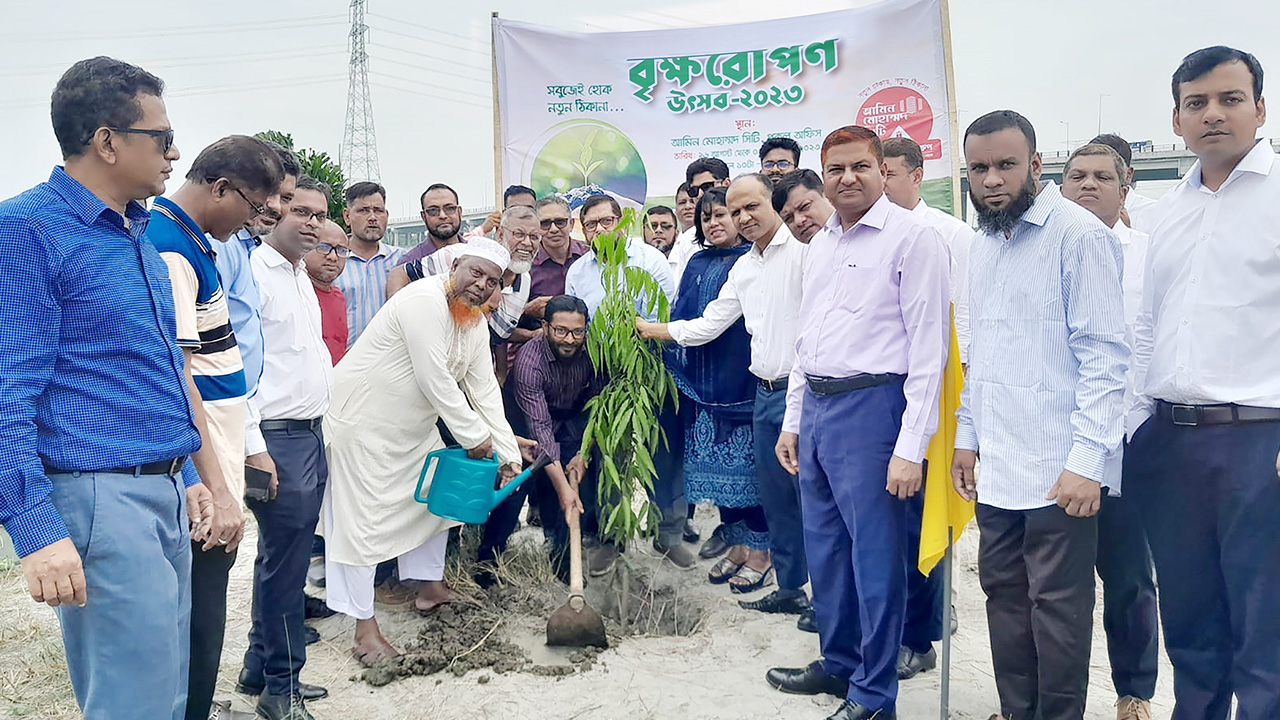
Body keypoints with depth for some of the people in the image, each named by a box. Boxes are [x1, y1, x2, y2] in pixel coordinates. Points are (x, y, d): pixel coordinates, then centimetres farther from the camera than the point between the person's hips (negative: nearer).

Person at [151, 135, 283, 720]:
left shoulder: (193, 242, 12)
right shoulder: (169, 248, -19)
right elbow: (174, 379, -24)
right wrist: (215, 485, -24)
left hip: (215, 451, 10)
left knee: (203, 607, 21)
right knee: (200, 613, 1)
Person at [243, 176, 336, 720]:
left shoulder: (301, 275, 17)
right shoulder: (252, 273, -13)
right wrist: (253, 449, -21)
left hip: (311, 434, 9)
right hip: (277, 437, -9)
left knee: (283, 558, 16)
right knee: (285, 563, -2)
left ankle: (259, 669, 29)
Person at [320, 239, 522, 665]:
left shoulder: (476, 324, 3)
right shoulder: (424, 301, -25)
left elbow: (484, 390, 2)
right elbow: (434, 380, -27)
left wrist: (507, 453, -4)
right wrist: (473, 436, -19)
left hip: (413, 424, 10)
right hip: (362, 418, -10)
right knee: (362, 514, -5)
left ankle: (429, 587, 34)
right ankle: (364, 627, 2)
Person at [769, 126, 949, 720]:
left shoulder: (912, 236, -9)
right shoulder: (820, 245, 14)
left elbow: (929, 348, -13)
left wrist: (911, 447, -17)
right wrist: (793, 420, 18)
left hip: (872, 405, -8)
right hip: (816, 407, 8)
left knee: (875, 553, 1)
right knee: (824, 546, 17)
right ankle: (838, 663, 35)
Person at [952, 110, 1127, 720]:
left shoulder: (1079, 235, -9)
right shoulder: (981, 245, 13)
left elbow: (1104, 356, -13)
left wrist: (1087, 461, -18)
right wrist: (966, 435, 15)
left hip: (1058, 471, -7)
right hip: (996, 468, 7)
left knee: (1058, 608, 2)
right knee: (1004, 596, 14)